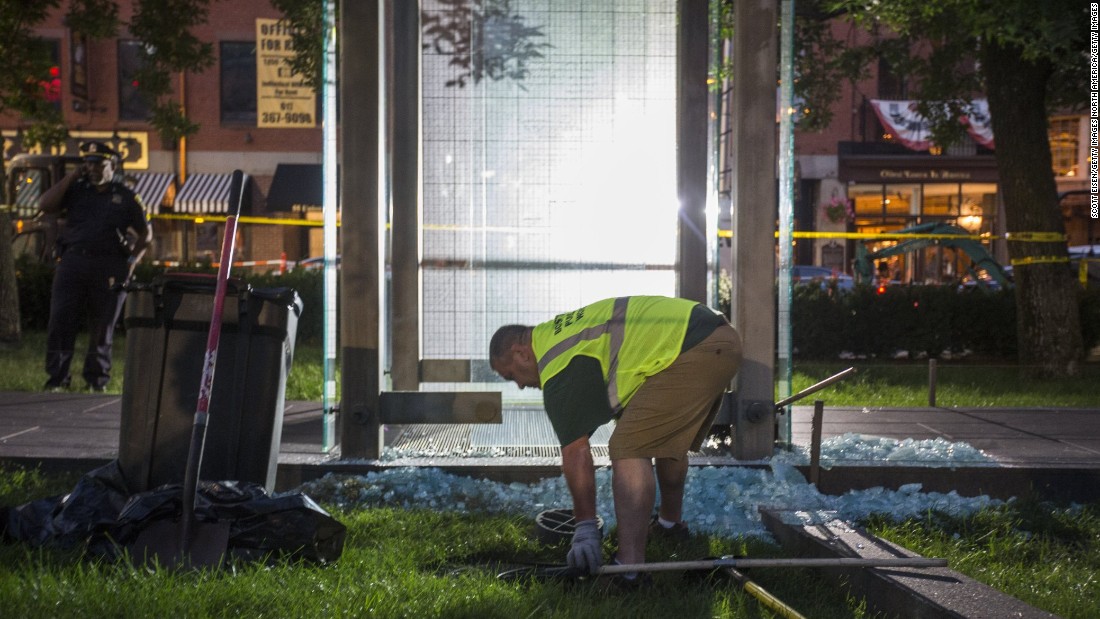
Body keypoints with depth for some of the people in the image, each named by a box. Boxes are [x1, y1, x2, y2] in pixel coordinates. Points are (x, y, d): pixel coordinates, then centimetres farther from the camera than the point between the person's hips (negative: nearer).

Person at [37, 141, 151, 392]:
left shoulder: (126, 198, 10)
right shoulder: (75, 190, 14)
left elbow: (145, 233, 14)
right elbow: (45, 206, 0)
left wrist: (131, 261, 1)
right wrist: (71, 177, 0)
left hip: (109, 269, -1)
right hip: (72, 262, 1)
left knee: (102, 327, 3)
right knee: (60, 322, -7)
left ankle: (97, 380, 12)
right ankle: (56, 379, -2)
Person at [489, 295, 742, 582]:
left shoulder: (558, 367, -6)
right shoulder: (562, 331, 23)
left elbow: (575, 452, -7)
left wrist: (585, 527, -4)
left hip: (694, 352, -11)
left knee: (628, 449, -13)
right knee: (668, 442, 30)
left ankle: (630, 564, -21)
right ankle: (670, 522, 52)